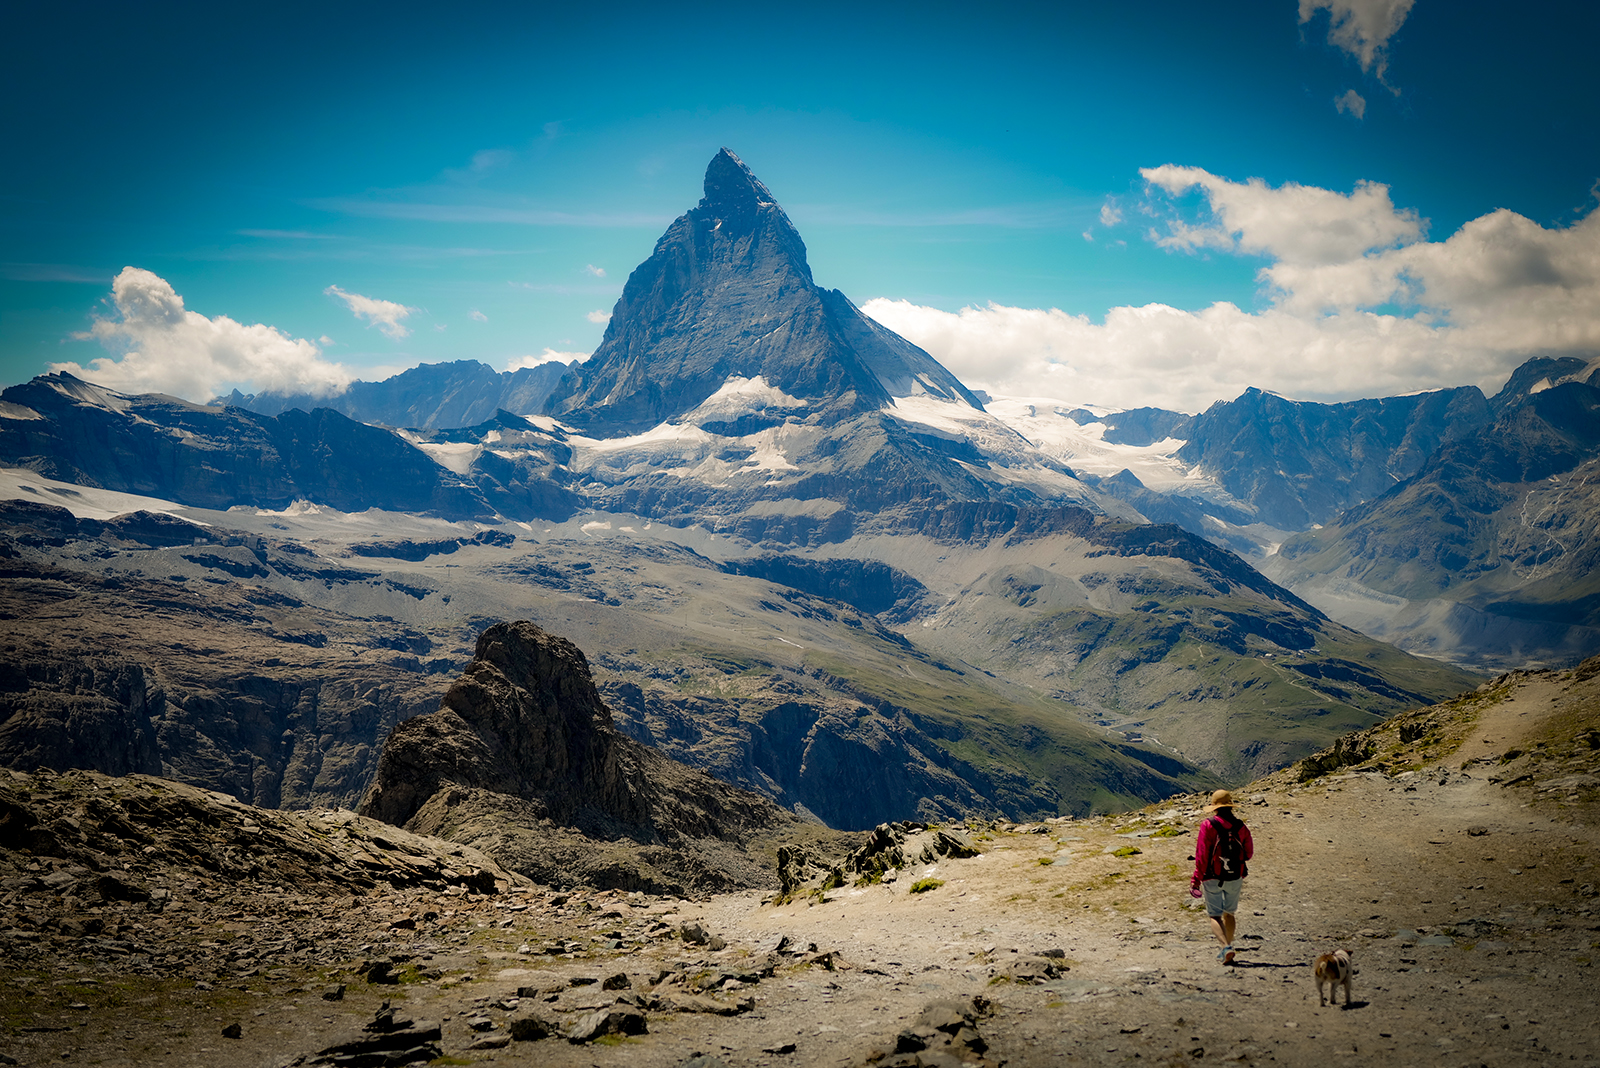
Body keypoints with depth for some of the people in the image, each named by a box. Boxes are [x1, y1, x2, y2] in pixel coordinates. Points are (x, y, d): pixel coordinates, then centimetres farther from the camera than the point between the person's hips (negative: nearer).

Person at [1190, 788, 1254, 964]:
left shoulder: (1208, 825, -12)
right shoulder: (1240, 826, -2)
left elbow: (1202, 855, -13)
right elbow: (1249, 853, 7)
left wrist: (1196, 879, -6)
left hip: (1213, 878, -4)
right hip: (1235, 878, 4)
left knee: (1215, 916, 2)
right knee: (1229, 913, 21)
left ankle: (1226, 947, -20)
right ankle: (1227, 949, 27)